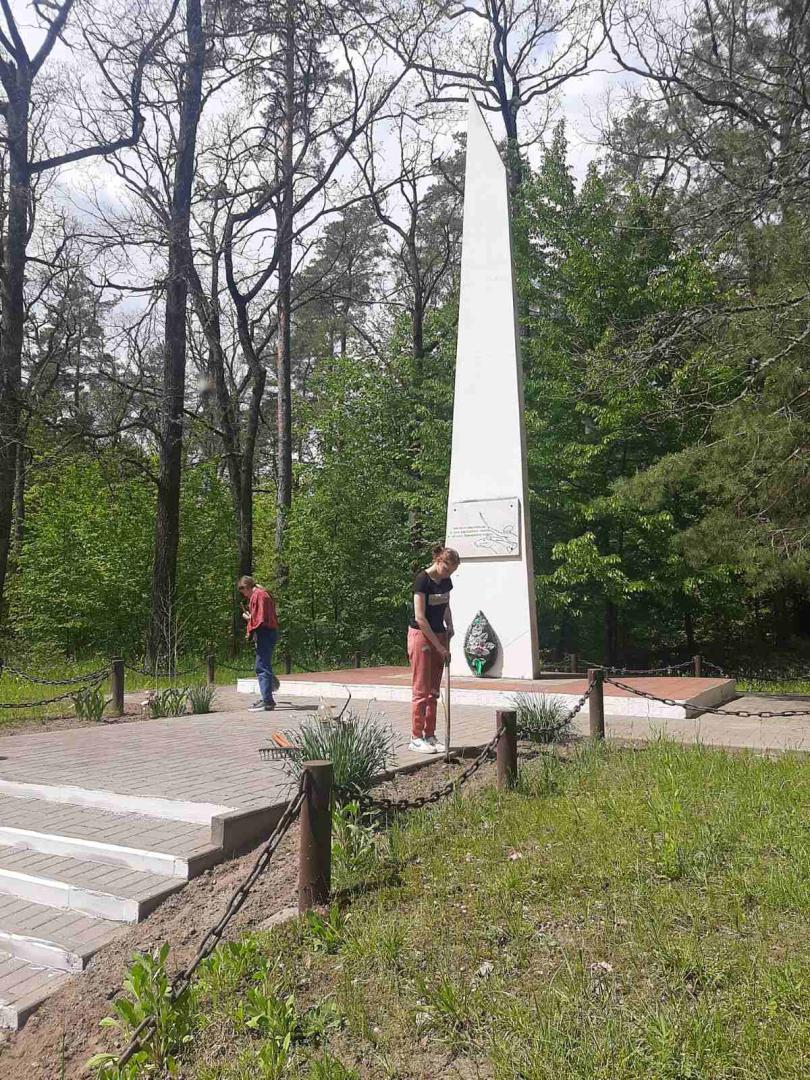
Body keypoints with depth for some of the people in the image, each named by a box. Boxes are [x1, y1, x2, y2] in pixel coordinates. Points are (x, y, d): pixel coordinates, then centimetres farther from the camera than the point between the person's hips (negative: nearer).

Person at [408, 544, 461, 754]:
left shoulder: (446, 581, 6)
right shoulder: (423, 580, -16)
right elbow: (420, 617, -20)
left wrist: (449, 627, 6)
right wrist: (439, 645, -17)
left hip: (438, 636, 8)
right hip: (420, 635, -8)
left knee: (434, 690, 9)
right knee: (421, 689, -4)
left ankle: (429, 736, 16)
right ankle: (416, 738, 3)